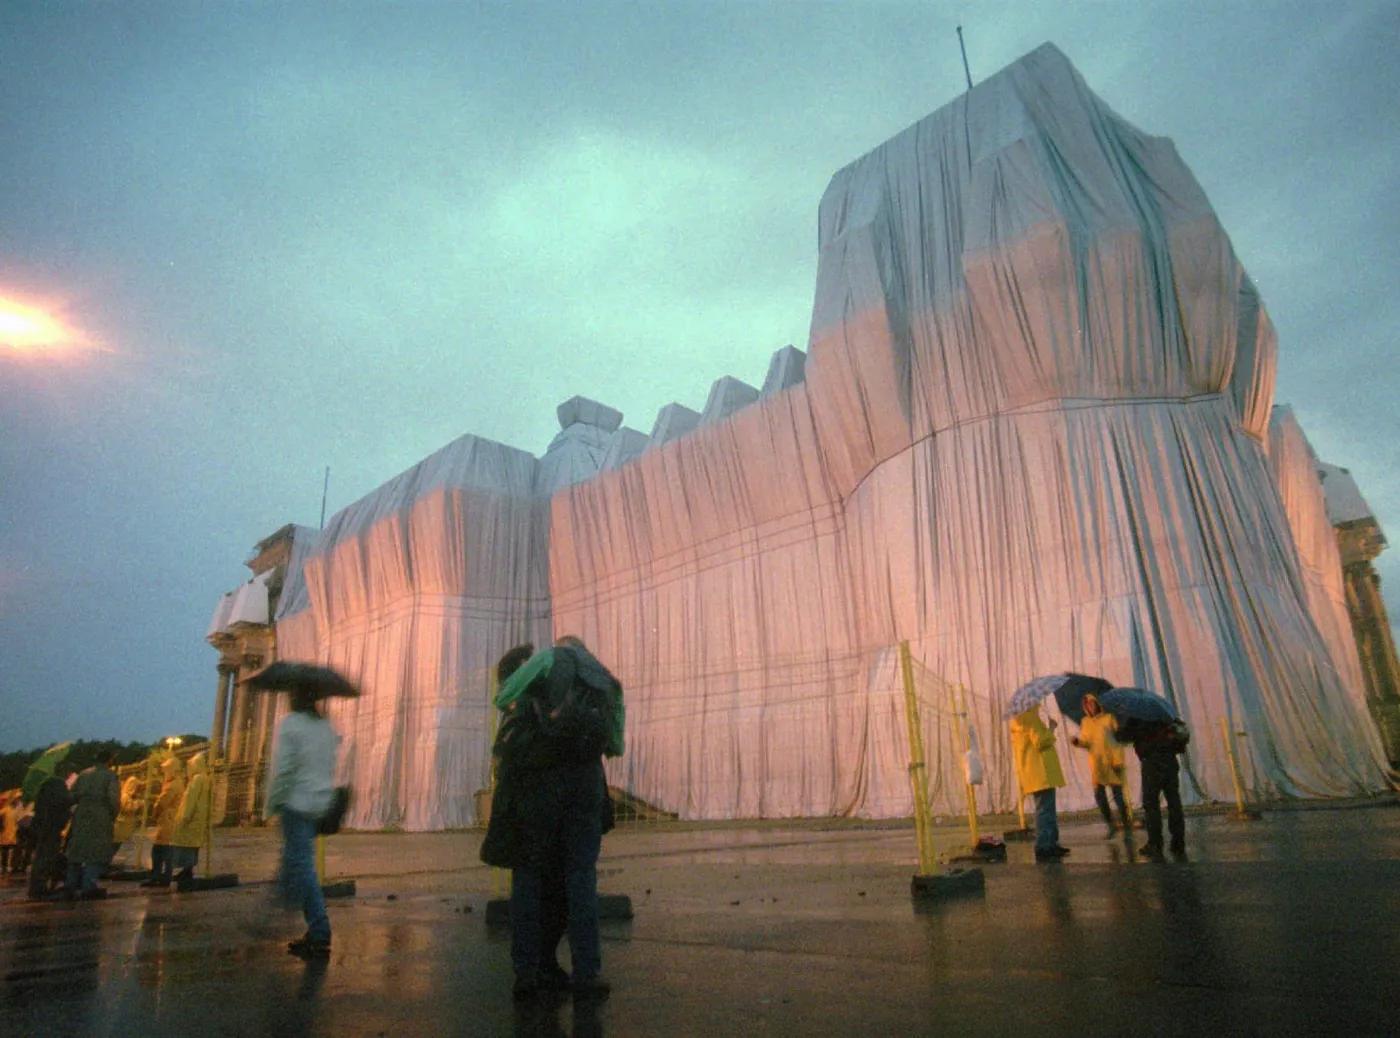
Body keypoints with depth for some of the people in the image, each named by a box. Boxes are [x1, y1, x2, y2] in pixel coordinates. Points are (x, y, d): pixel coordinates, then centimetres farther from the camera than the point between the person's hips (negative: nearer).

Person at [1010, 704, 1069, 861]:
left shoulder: (1018, 720, 17)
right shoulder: (1031, 717, -14)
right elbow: (1041, 742, -20)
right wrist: (1052, 728, -7)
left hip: (1035, 772, 11)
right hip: (1040, 772, -11)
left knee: (1047, 809, 17)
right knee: (1045, 810, -10)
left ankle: (1051, 845, 23)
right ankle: (1043, 849, -12)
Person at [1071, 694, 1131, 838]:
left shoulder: (1108, 718, -3)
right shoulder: (1085, 722, 8)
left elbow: (1119, 741, -5)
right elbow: (1085, 743, 9)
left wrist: (1118, 761, -12)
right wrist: (1078, 742, -14)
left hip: (1112, 763, -3)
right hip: (1096, 765, 4)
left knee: (1118, 796, -2)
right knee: (1099, 796, 4)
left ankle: (1127, 828, 11)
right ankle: (1111, 826, 21)